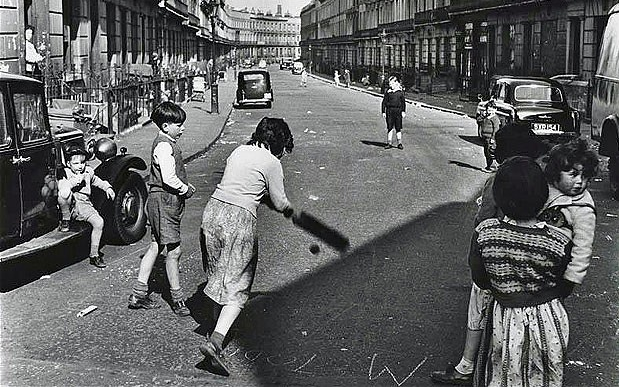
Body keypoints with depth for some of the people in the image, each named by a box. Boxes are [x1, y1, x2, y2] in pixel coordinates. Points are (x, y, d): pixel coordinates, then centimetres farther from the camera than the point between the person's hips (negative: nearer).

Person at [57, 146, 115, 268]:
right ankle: (65, 220, -14)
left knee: (99, 222, -20)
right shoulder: (65, 173, 0)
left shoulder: (88, 172, 14)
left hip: (84, 204, 4)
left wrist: (107, 187, 15)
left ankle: (94, 255, -6)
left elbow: (98, 182, 32)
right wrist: (76, 180, -21)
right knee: (65, 192, -38)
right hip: (69, 205, -4)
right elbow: (61, 186, -19)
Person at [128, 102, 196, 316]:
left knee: (156, 246, 14)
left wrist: (185, 185, 8)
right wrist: (186, 190, -10)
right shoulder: (164, 146, -17)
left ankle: (139, 294, 19)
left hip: (161, 200, 11)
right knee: (173, 250, -4)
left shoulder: (167, 143, 15)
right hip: (164, 201, -11)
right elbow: (169, 178, -24)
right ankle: (177, 299, 4)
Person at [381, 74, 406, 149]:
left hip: (398, 111, 0)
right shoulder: (388, 91, 3)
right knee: (390, 128, 2)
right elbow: (384, 102, 5)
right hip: (389, 110, 0)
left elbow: (403, 102, 9)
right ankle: (389, 143, 8)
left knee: (398, 128, 3)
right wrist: (383, 112, -1)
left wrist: (403, 111, 2)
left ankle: (399, 143, 10)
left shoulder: (400, 91, 5)